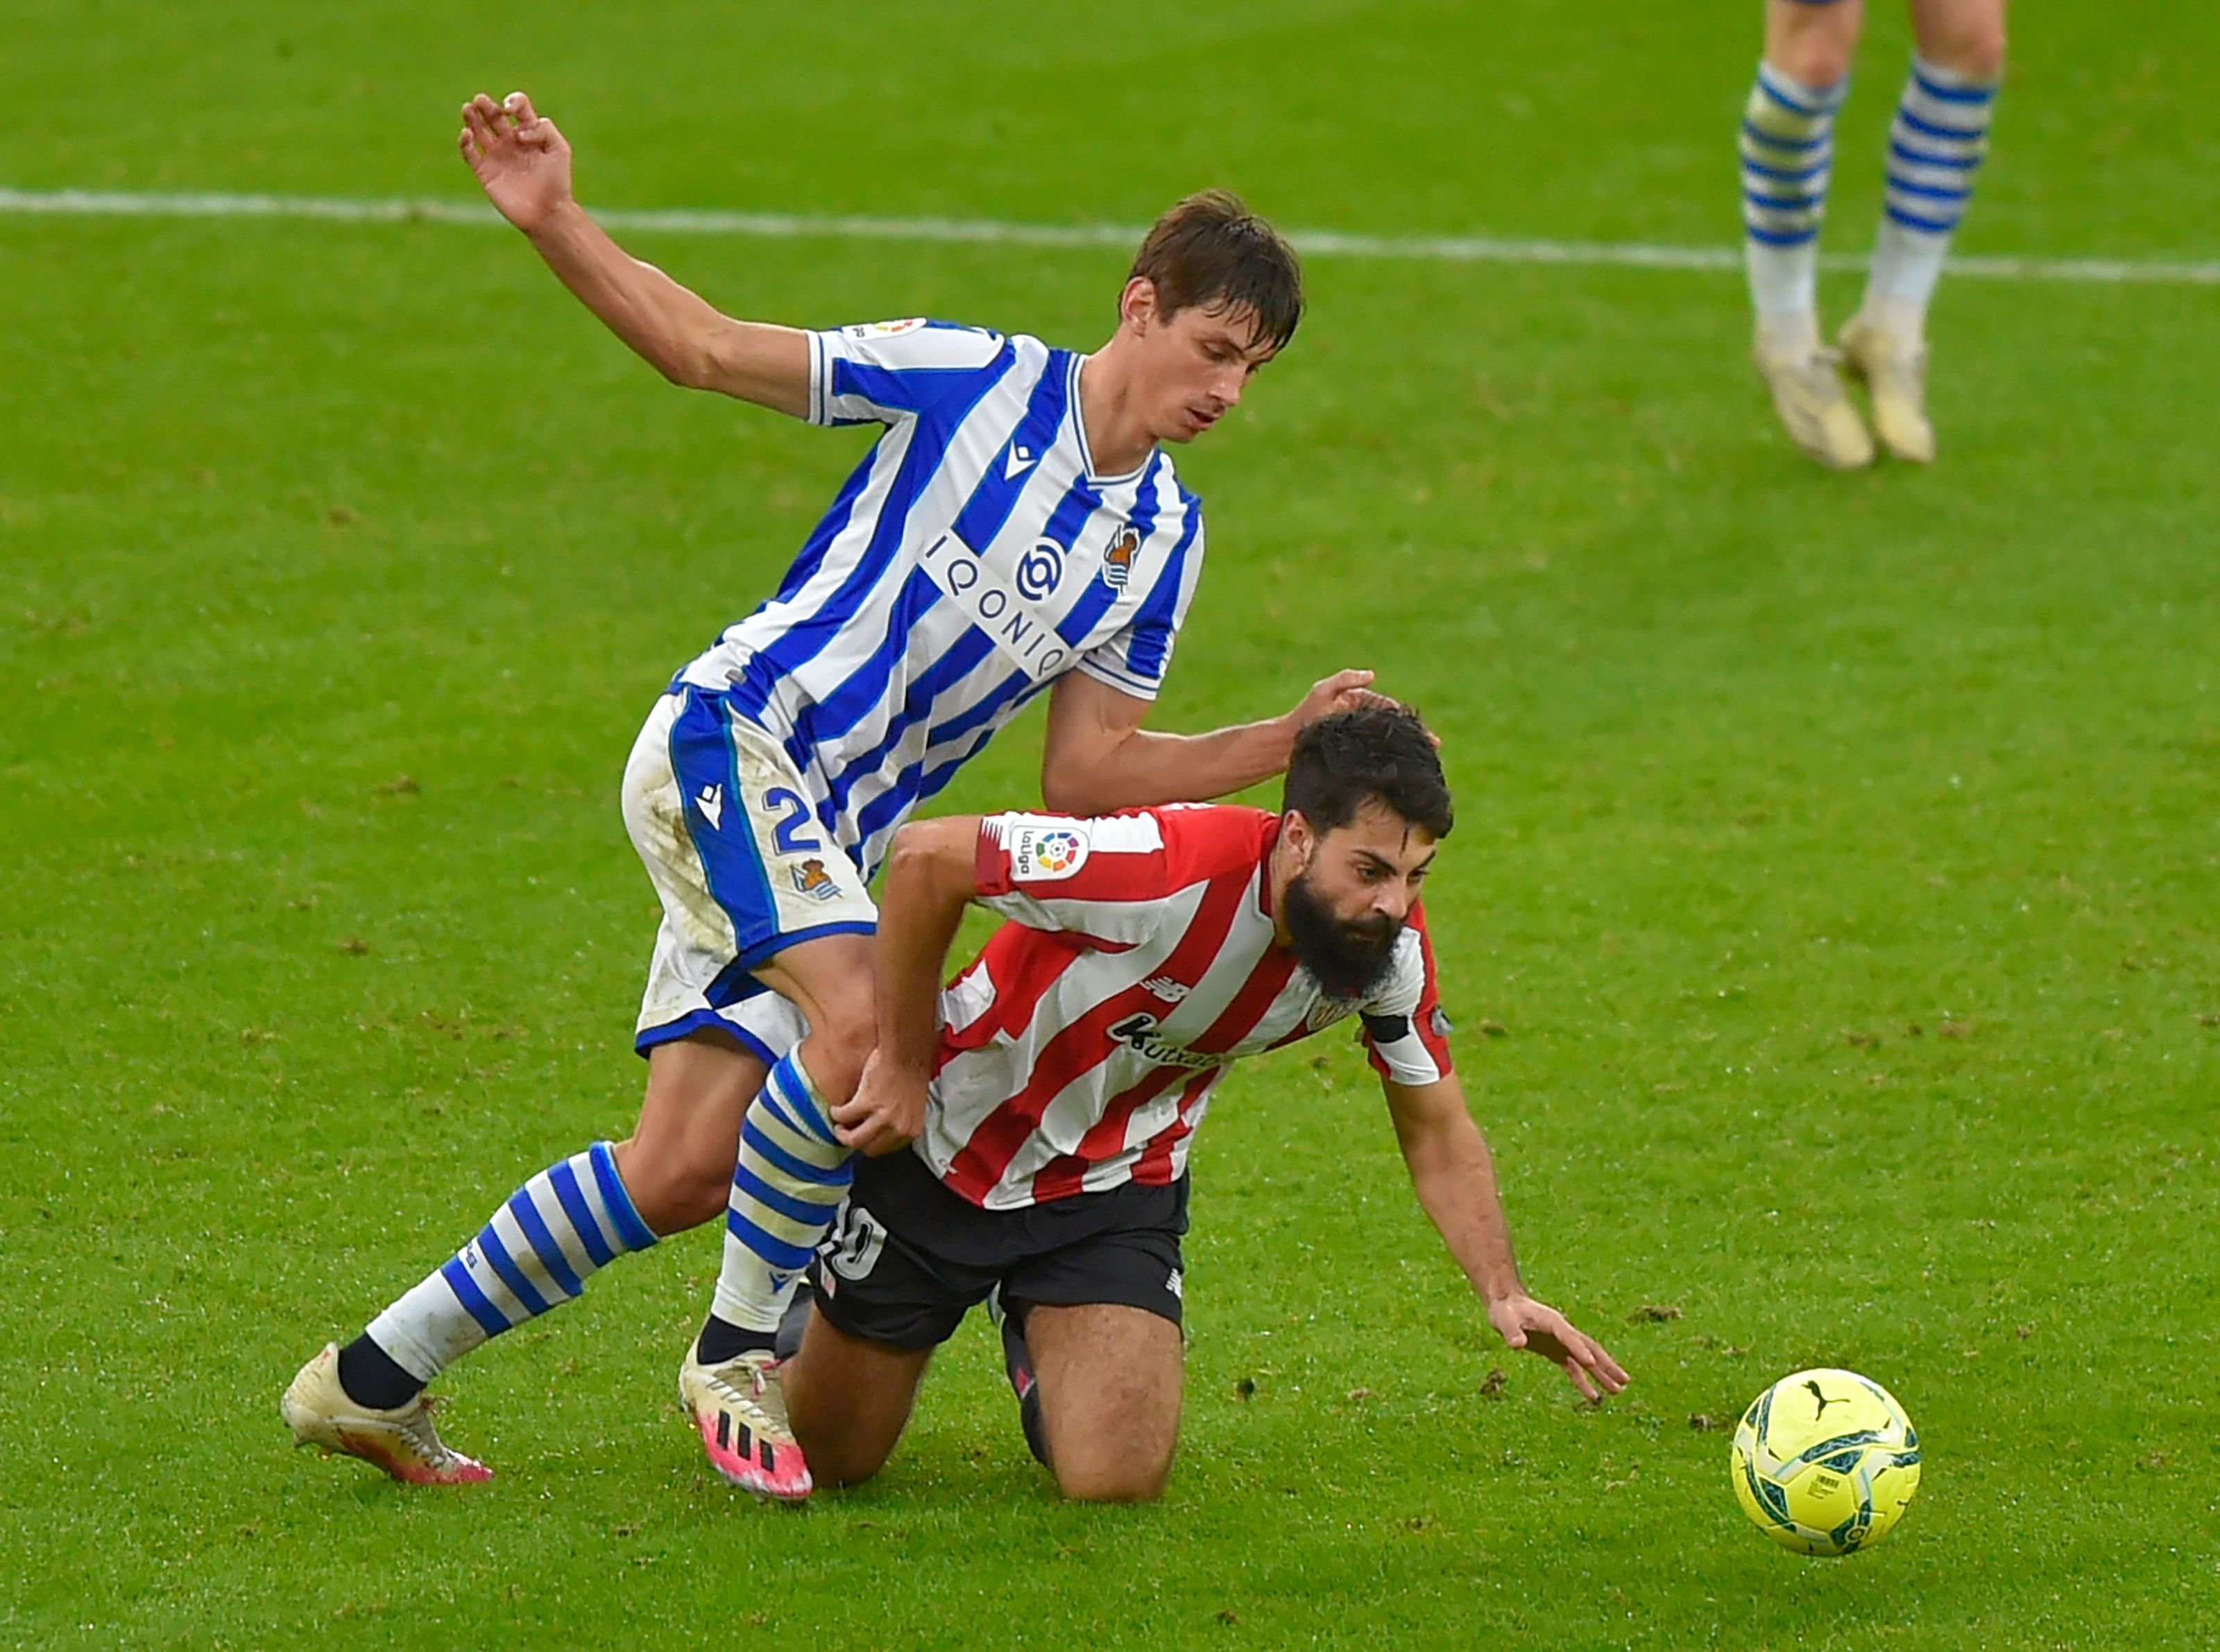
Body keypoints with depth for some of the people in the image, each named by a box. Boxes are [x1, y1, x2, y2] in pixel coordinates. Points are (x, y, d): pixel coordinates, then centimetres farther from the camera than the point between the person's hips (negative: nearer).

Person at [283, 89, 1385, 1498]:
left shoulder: (1162, 537, 10)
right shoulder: (979, 381, -6)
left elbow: (1087, 773, 10)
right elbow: (707, 351, -4)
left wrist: (1296, 739, 1)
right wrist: (558, 226, -17)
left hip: (830, 840, 7)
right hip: (733, 735, -7)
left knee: (684, 1174, -2)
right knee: (860, 1015, -31)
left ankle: (377, 1379, 12)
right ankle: (738, 1351, -11)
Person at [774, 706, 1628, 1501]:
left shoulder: (1392, 948, -17)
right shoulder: (1169, 866, -36)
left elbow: (1438, 1131, 0)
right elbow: (925, 858, -26)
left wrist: (1505, 1295, -13)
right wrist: (901, 1066, -18)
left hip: (1119, 1182, 3)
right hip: (948, 1149, -3)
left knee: (1117, 1478, -15)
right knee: (833, 1459, 8)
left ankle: (1040, 1340, 21)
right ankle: (791, 1328, 45)